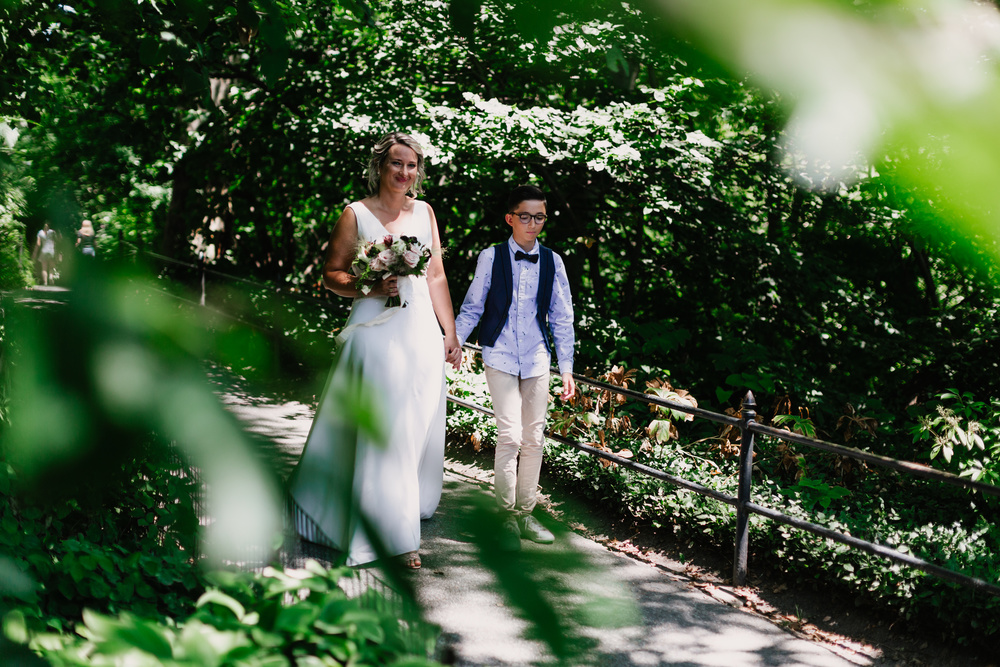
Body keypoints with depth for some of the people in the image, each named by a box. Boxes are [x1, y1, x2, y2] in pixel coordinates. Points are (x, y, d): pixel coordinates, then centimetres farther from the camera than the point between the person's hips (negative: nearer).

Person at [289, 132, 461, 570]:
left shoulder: (424, 212, 12)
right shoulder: (356, 214, -1)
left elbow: (437, 276, 13)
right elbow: (331, 274, 0)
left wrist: (450, 333, 11)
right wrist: (368, 288, -18)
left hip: (422, 333, 5)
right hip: (377, 332, -5)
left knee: (420, 427, 10)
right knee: (383, 430, -8)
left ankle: (411, 508, 31)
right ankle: (393, 537, -1)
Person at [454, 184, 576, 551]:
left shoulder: (552, 262, 5)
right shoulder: (491, 257, -1)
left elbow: (562, 318, 9)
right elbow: (472, 308, 4)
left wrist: (567, 368, 7)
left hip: (537, 359, 3)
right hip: (500, 356, -3)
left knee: (534, 438, 7)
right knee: (510, 435, -11)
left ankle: (525, 513, 20)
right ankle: (506, 517, 2)